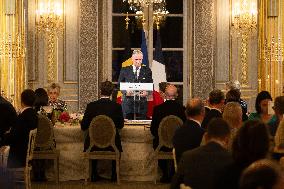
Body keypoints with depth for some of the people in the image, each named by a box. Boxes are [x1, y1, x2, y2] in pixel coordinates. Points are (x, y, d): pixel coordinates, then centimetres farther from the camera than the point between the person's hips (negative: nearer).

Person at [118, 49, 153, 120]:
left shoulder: (147, 71, 9)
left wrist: (146, 92, -12)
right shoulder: (125, 70, 8)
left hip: (142, 103, 0)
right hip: (128, 103, 0)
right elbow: (119, 85, 9)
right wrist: (125, 92, -11)